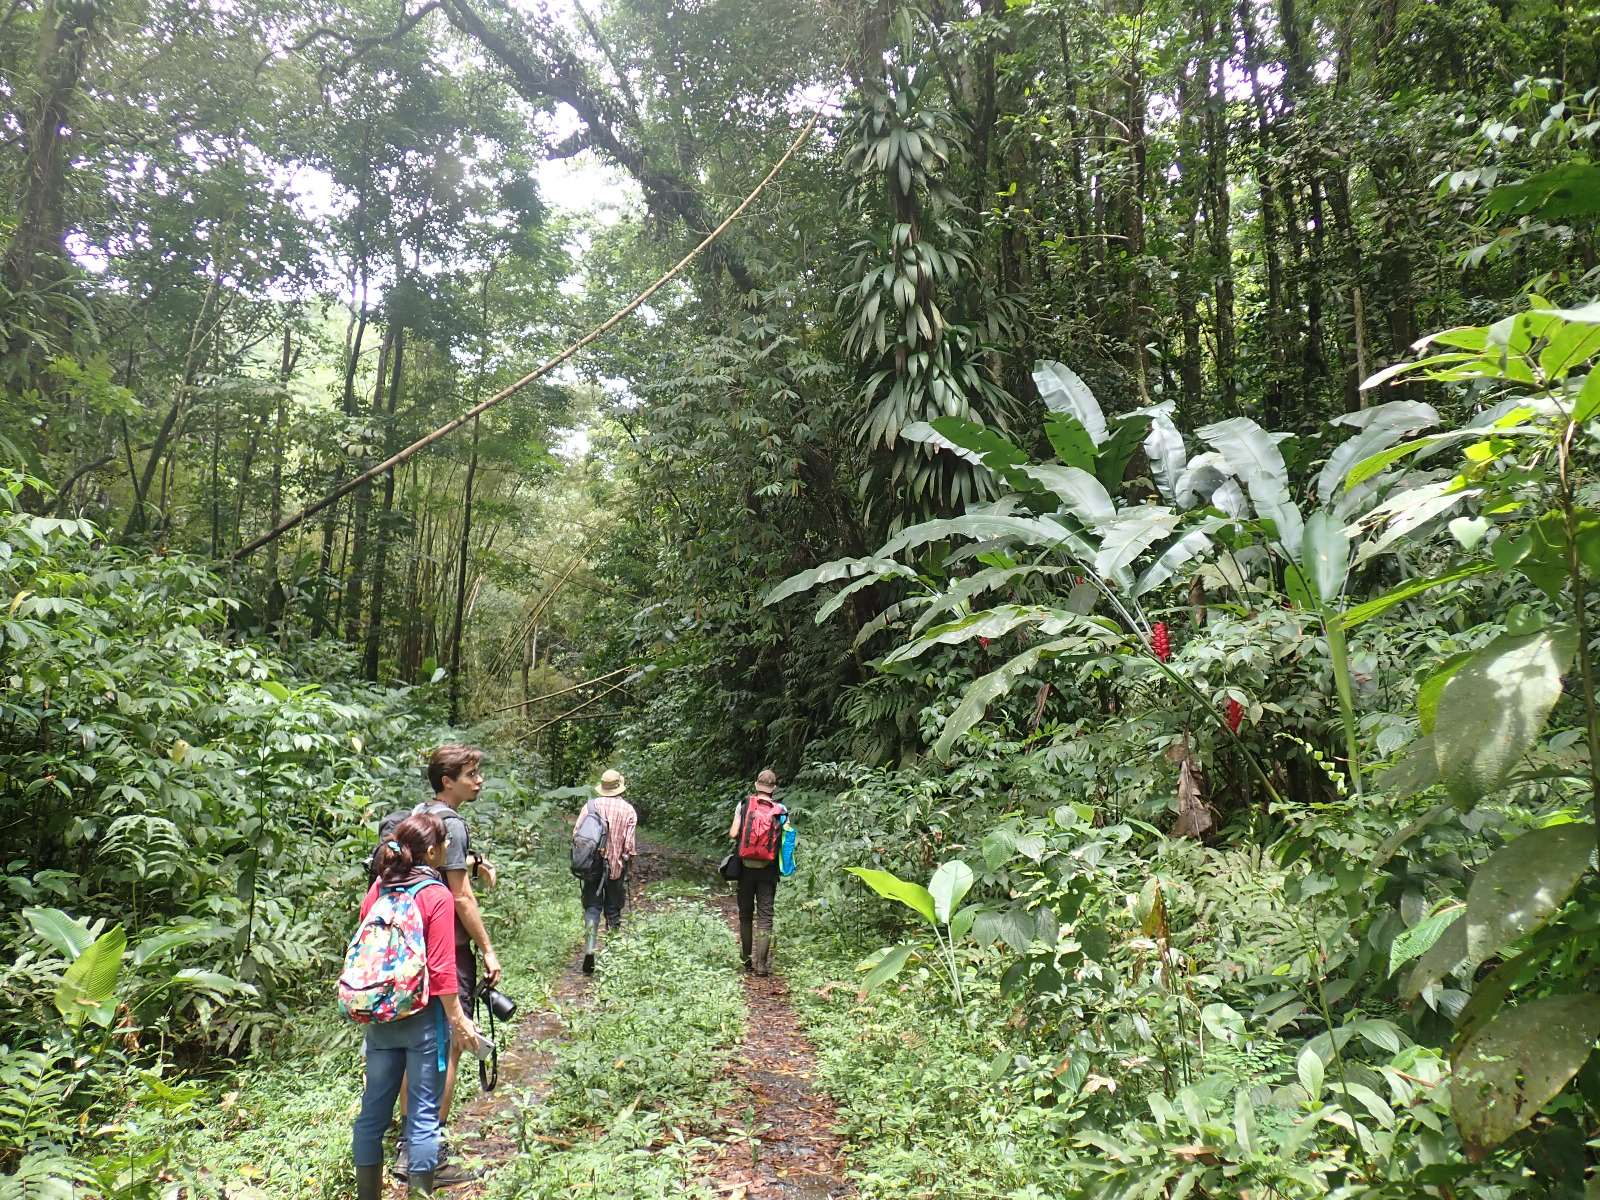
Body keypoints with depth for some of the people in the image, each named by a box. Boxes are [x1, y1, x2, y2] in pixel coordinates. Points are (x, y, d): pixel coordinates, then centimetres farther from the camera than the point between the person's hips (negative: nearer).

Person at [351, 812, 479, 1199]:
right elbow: (441, 969, -16)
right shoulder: (436, 896, -16)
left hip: (380, 1015, 6)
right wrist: (458, 1020, -8)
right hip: (422, 1017, -6)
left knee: (373, 1109, 15)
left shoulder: (379, 888, 1)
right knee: (424, 1113, 5)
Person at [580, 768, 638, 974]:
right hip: (616, 866, 0)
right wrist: (628, 863, 9)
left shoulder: (591, 805, -3)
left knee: (592, 906, 3)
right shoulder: (628, 810, -6)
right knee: (613, 910, 13)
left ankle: (589, 947, -17)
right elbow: (629, 844, -7)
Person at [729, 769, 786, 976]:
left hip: (746, 866, 1)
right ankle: (762, 963, -2)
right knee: (765, 915, 2)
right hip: (768, 868, -1)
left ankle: (746, 960, 23)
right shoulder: (781, 810, -2)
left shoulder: (744, 805, -3)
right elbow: (786, 839, -4)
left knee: (745, 913, 14)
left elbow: (733, 833, -8)